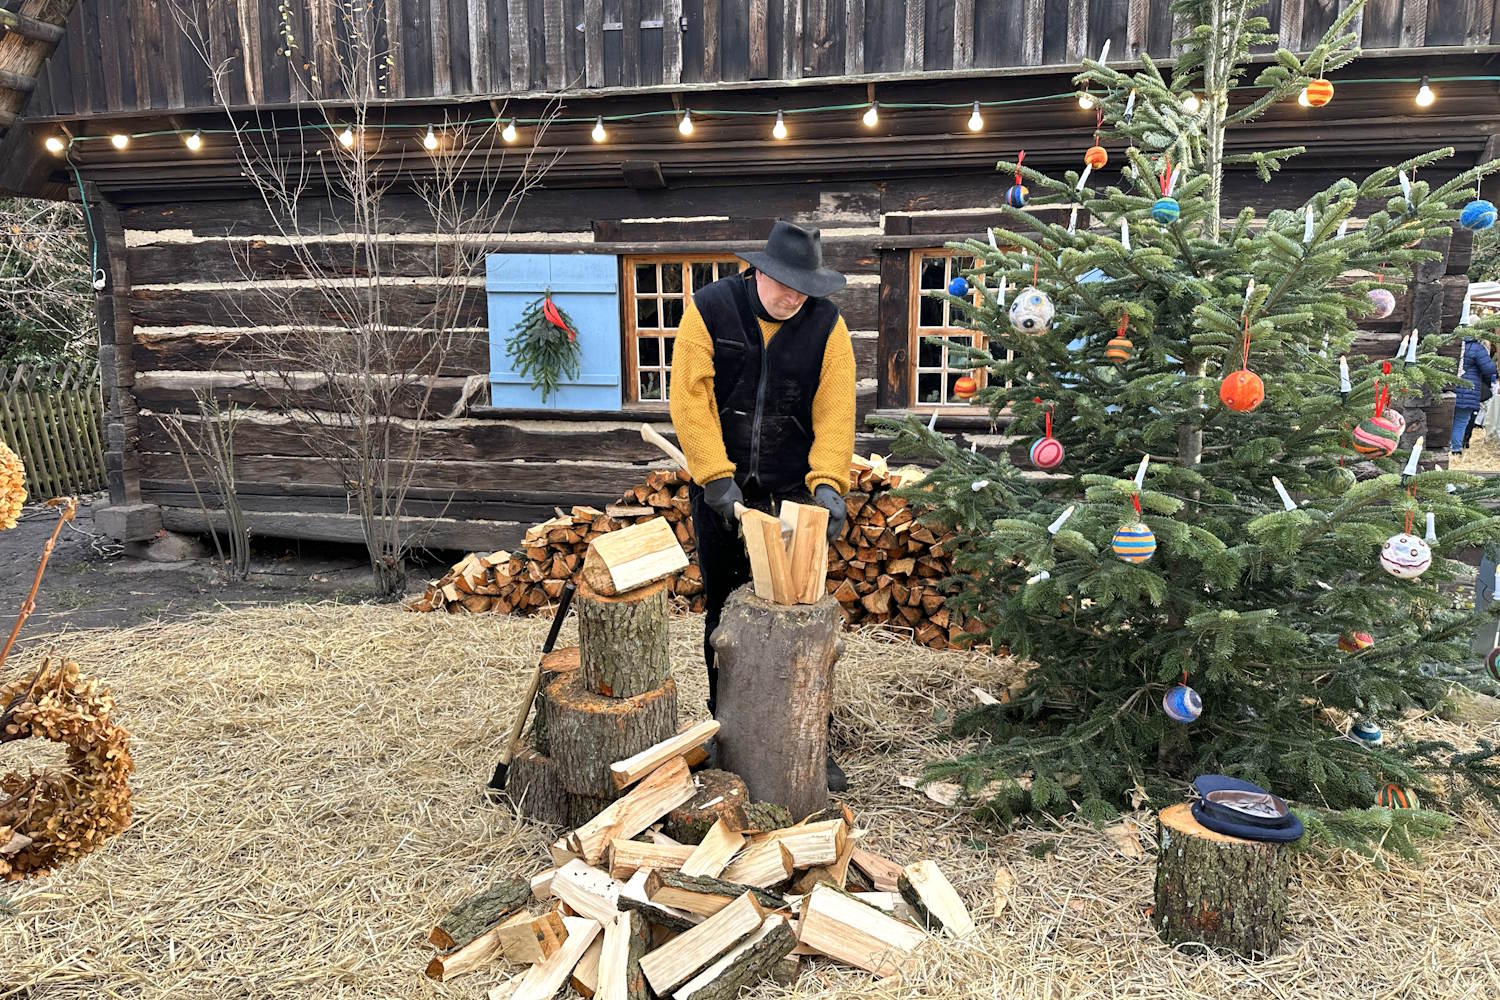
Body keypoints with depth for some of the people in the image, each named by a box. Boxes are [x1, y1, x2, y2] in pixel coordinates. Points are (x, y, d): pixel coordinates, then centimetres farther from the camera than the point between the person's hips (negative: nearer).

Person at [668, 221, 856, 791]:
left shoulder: (826, 324, -3)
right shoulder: (709, 310, -7)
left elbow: (835, 410, -10)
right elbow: (690, 399, -12)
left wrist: (828, 481, -23)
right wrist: (717, 478, -19)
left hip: (792, 490, 0)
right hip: (721, 489, 0)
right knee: (725, 612, 10)